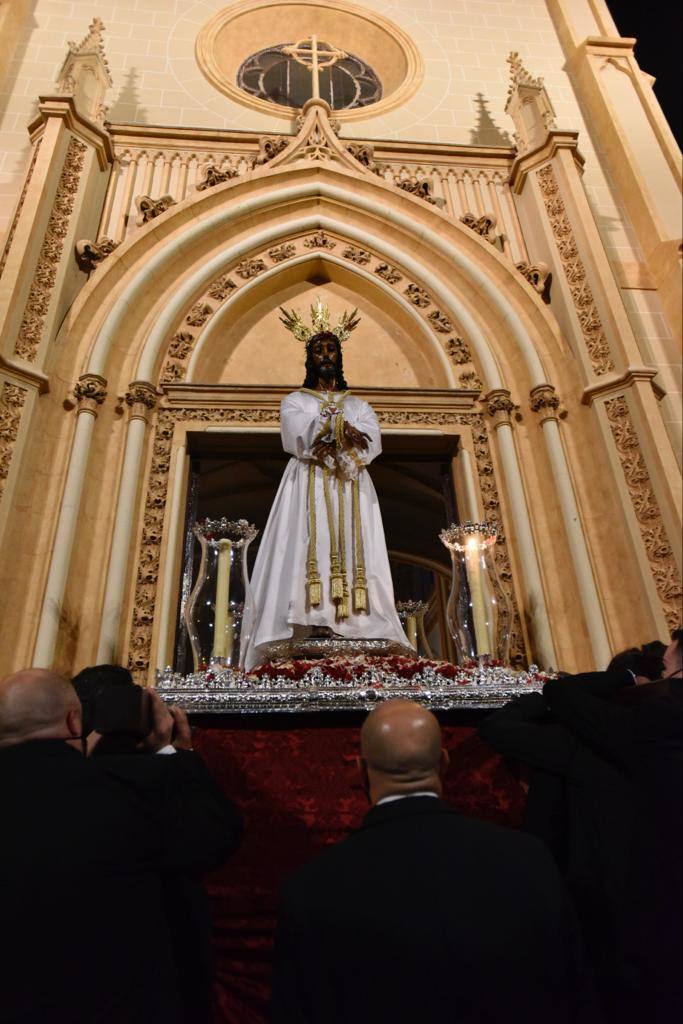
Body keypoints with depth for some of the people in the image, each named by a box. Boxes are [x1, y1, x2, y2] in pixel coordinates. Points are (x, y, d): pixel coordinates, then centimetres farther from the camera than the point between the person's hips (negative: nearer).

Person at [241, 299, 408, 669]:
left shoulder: (358, 404, 21)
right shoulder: (295, 401, 16)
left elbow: (372, 441, 1)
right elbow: (298, 436, -5)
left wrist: (324, 433, -11)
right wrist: (342, 428, -7)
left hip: (350, 489, 2)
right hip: (309, 486, -2)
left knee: (351, 549, -10)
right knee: (309, 549, -17)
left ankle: (350, 624, -16)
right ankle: (311, 625, -24)